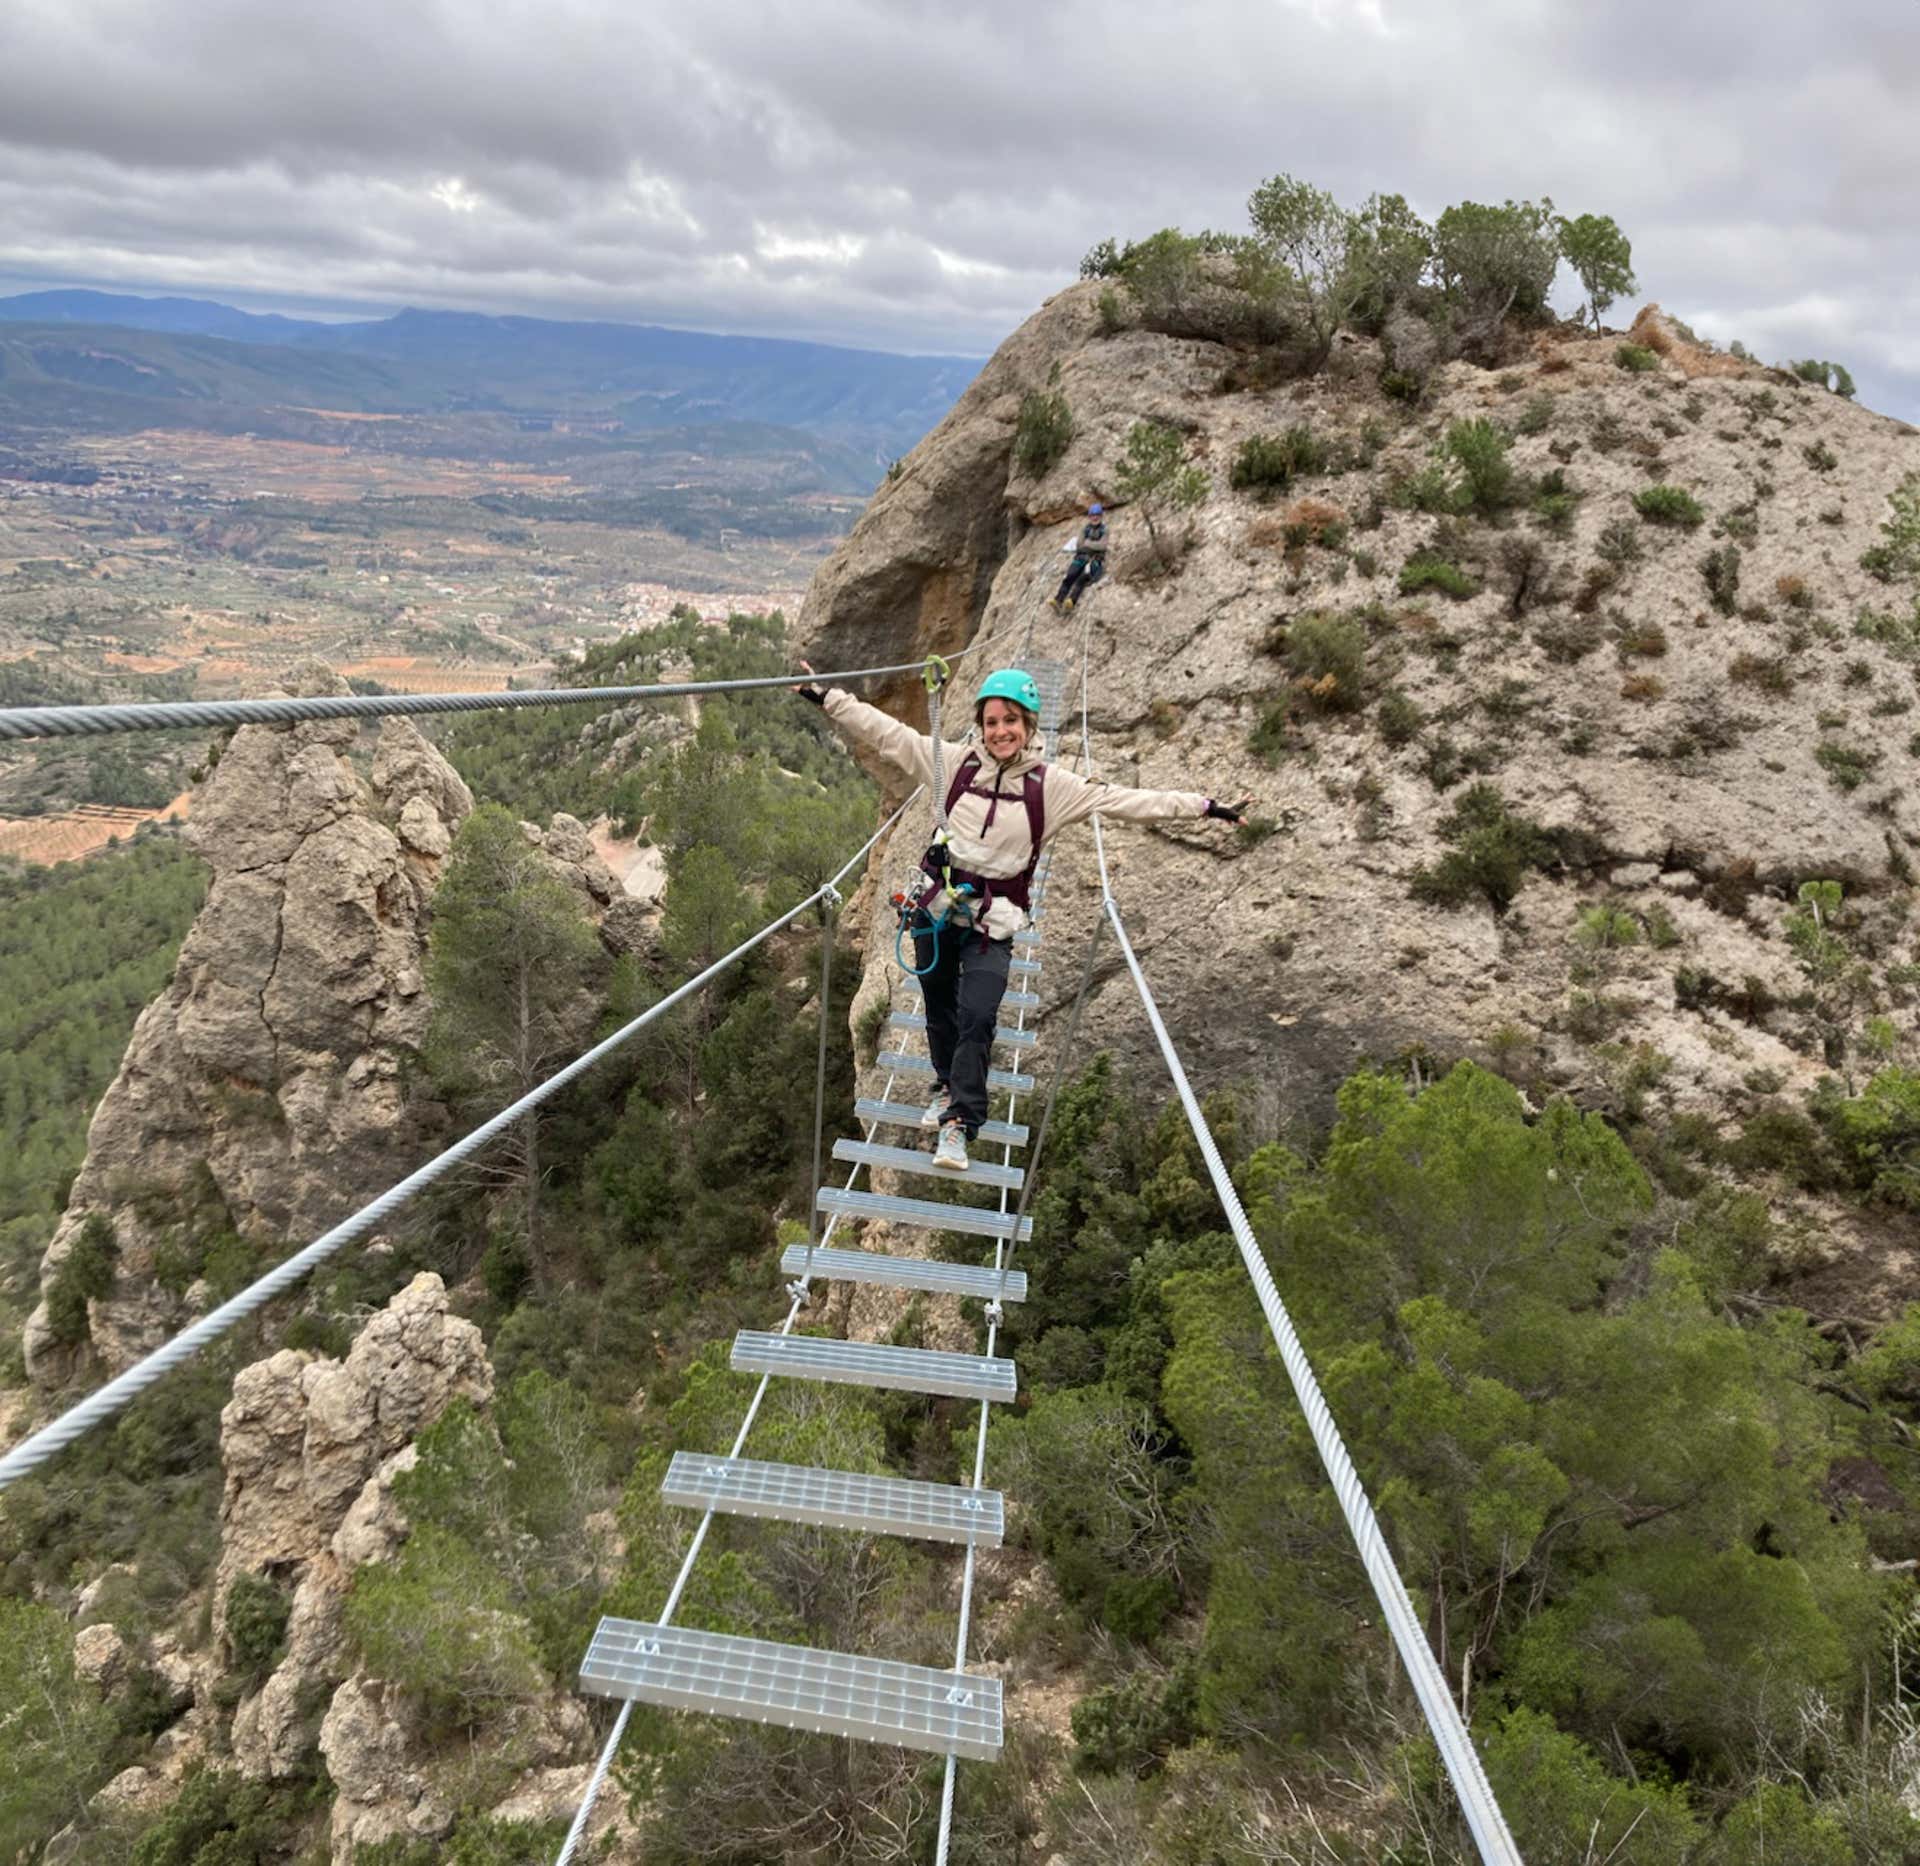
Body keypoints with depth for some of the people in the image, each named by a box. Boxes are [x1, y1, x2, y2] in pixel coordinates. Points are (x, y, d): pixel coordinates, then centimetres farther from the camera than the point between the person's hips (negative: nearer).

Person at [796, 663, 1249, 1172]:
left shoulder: (1051, 786, -3)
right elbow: (886, 733, 0)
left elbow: (1127, 802, -3)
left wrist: (1205, 807, -4)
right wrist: (826, 697, -2)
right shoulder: (955, 762, -1)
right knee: (939, 1010, 15)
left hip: (992, 922, -2)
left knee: (977, 1018, -14)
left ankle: (958, 1122, -3)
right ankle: (948, 1085, 42)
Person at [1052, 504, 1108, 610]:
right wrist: (1094, 546, 1)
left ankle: (1071, 601, -54)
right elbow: (1079, 545, 7)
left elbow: (1102, 545, -7)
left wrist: (1088, 543, 0)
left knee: (1083, 577, -32)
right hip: (1082, 557, 3)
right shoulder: (1085, 528, 16)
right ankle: (1058, 599, -43)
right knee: (1070, 576, -26)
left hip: (1096, 559, -3)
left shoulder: (1104, 530, 7)